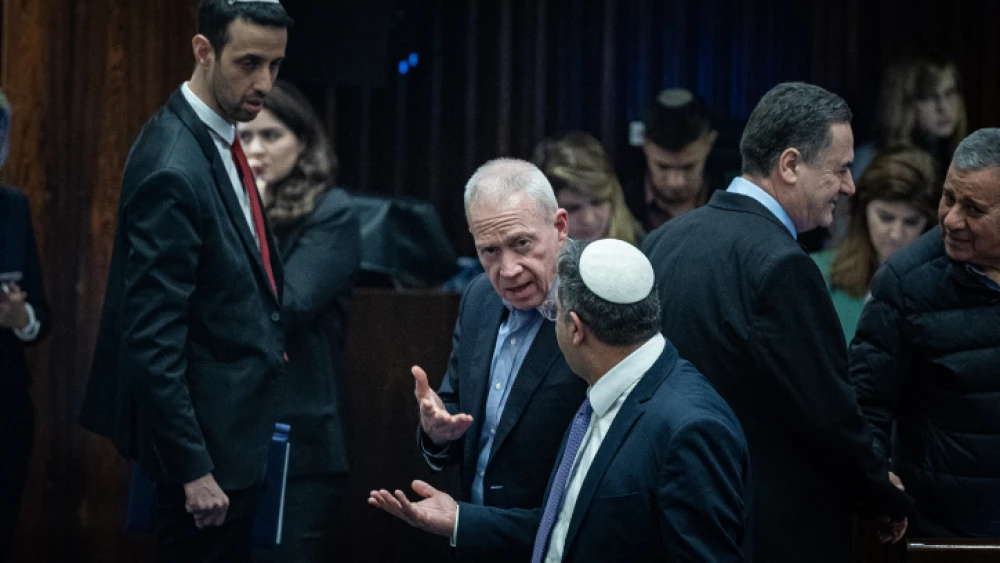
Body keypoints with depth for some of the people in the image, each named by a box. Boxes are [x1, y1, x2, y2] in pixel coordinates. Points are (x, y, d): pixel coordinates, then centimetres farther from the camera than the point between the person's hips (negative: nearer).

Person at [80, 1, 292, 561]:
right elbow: (152, 340, -24)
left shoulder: (218, 139, 6)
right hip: (207, 432, -10)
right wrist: (193, 469, -23)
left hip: (237, 425, 10)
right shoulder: (172, 170, -23)